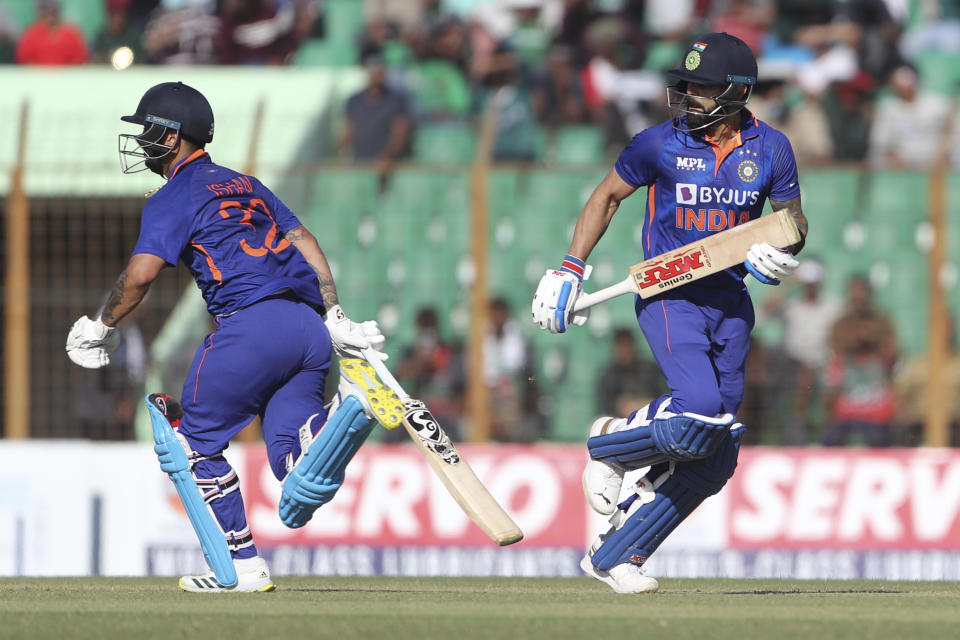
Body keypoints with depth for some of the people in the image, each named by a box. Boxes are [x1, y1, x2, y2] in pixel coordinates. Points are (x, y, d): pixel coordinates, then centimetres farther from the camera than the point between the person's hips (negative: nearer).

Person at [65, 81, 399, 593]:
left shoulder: (174, 198, 5)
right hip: (310, 327, 7)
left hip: (250, 324, -7)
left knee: (196, 441, 11)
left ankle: (240, 566, 3)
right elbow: (307, 244, 21)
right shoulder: (247, 185, 29)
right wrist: (336, 318, 17)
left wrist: (100, 328, 7)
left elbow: (141, 274, -8)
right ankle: (354, 400, -30)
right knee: (295, 474, -3)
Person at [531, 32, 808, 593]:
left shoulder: (770, 148, 0)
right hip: (667, 292, -4)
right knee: (699, 410, -27)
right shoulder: (661, 143, -7)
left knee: (714, 457, 0)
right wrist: (571, 270, 1)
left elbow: (793, 221, 12)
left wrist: (783, 252, -11)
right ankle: (610, 445, 4)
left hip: (730, 300, 4)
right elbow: (608, 196, 8)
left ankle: (613, 557, 10)